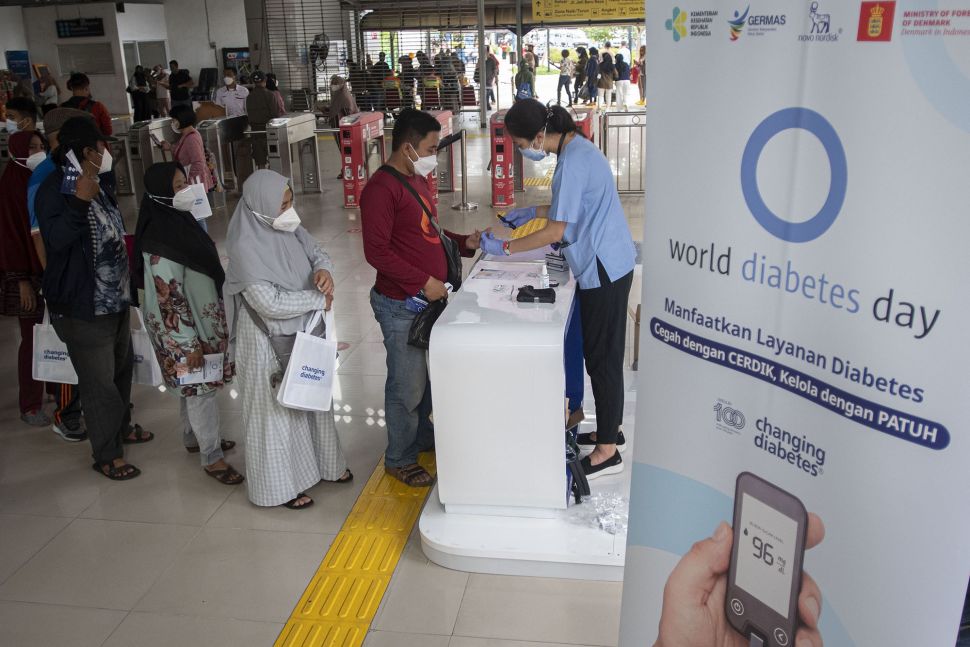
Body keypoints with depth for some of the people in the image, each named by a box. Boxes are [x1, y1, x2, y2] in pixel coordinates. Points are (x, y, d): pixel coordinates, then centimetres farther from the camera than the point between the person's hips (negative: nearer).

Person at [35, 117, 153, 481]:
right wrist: (79, 201, -41)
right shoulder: (55, 188, -18)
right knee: (98, 380, 1)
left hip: (115, 296, 9)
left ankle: (121, 426, 45)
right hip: (83, 304, -9)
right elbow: (56, 238, -32)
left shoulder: (100, 181, 7)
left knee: (122, 366, 23)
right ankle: (106, 455, 17)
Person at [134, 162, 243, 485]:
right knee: (201, 390, 3)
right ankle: (211, 457, 17)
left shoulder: (181, 220, 3)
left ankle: (194, 437, 41)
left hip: (204, 321, 9)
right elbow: (169, 299, -23)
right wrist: (189, 343, -20)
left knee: (192, 388, 23)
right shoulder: (160, 240, -24)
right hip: (182, 329, -9)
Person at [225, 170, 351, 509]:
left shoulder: (289, 228, -5)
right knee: (277, 411, 8)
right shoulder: (245, 247, -26)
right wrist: (318, 300, -19)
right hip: (270, 342, -8)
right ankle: (281, 486, 26)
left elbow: (317, 253, 10)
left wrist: (323, 270, -14)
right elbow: (269, 302, -29)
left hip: (304, 333, 8)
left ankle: (322, 462, 43)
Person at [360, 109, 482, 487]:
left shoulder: (418, 180, 13)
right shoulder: (381, 188, -18)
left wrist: (464, 243, 7)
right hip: (401, 305, -9)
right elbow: (376, 251, -22)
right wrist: (424, 281, -22)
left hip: (429, 297, 9)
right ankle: (399, 460, 21)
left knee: (428, 375, 22)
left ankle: (423, 435, 42)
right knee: (407, 386, 3)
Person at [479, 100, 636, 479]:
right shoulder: (576, 147, 8)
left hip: (603, 269, -10)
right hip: (607, 264, 10)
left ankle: (607, 451, 12)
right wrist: (533, 212, 16)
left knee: (602, 357, 0)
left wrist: (504, 247, -14)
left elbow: (556, 231, -22)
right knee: (603, 353, 19)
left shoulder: (573, 162, -22)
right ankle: (610, 428, 34)